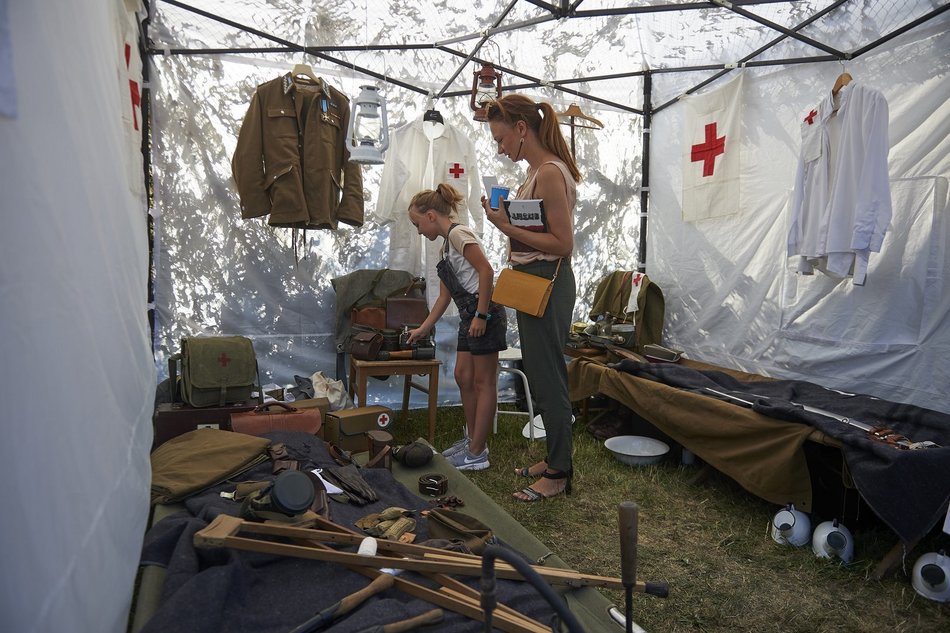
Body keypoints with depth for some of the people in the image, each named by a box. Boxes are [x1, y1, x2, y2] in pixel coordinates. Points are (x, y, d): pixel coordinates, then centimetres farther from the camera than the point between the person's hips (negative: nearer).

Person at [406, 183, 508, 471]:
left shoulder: (458, 233, -10)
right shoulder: (447, 244, 19)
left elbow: (486, 271, -20)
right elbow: (444, 296, 22)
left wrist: (481, 315, -22)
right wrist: (423, 329, 24)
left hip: (484, 314, -10)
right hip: (469, 316, 10)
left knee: (483, 382, -2)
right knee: (463, 377, 13)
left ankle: (477, 453, 6)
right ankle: (472, 440, 25)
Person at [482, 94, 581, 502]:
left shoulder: (550, 173, -18)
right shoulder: (537, 169, 12)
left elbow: (563, 244, -22)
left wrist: (508, 227, -22)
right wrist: (504, 218, 8)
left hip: (548, 284, -10)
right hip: (533, 282, 10)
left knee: (548, 379, 0)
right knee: (542, 376, 17)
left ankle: (558, 474, 15)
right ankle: (555, 457, 32)